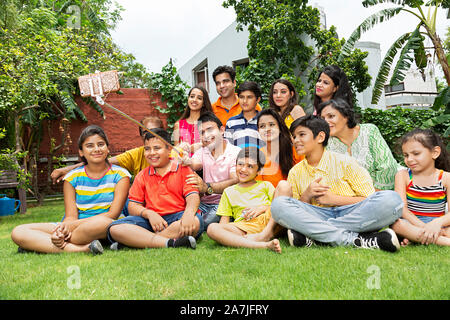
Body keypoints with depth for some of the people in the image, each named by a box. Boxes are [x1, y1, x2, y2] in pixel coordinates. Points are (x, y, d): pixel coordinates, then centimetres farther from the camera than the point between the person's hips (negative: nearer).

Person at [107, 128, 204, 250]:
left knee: (196, 221, -37)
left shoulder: (183, 169, 10)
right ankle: (171, 243, -37)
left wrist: (189, 213, -27)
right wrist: (149, 214, -11)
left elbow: (193, 197, -2)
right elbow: (133, 206, 12)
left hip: (176, 217, -2)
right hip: (151, 221, 2)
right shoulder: (142, 176, 18)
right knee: (114, 228, -22)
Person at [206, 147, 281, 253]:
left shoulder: (265, 185, 25)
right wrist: (221, 233, -3)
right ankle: (263, 245, -45)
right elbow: (224, 221, 18)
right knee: (212, 228, -29)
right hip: (243, 227, 0)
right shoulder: (229, 192, 26)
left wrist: (263, 208, -4)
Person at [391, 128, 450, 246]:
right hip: (412, 223, 0)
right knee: (396, 224, -35)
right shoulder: (403, 175, 2)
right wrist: (423, 227, -26)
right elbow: (401, 207, -10)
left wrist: (438, 223, -31)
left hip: (438, 226, 0)